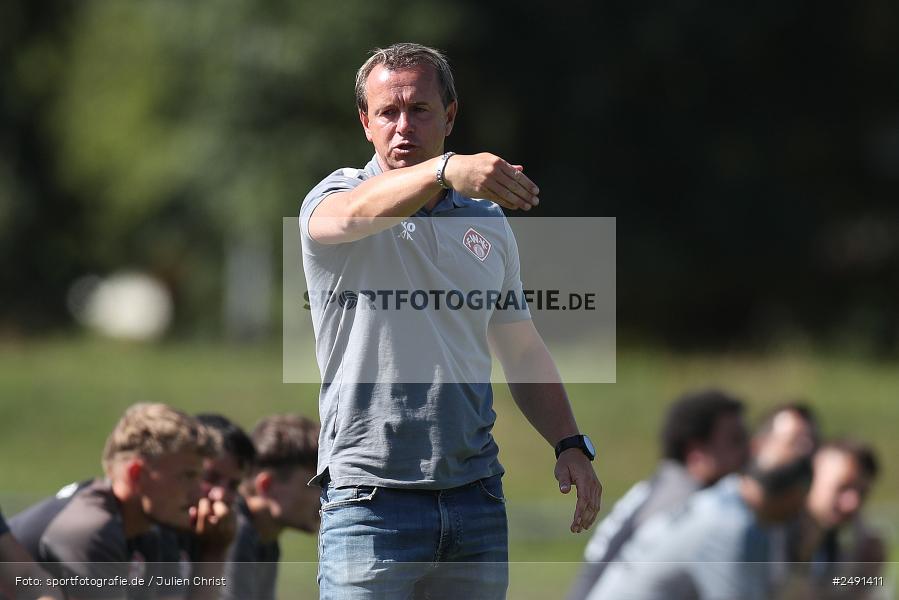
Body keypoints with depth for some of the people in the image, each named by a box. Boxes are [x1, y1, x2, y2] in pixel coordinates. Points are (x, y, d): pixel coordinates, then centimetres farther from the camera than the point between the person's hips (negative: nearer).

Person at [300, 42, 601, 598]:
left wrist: (570, 444, 5)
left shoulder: (488, 220, 14)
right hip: (370, 497, -4)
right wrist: (447, 171, -47)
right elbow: (358, 213, -28)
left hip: (475, 488, 4)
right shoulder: (338, 196, -1)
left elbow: (524, 354, 20)